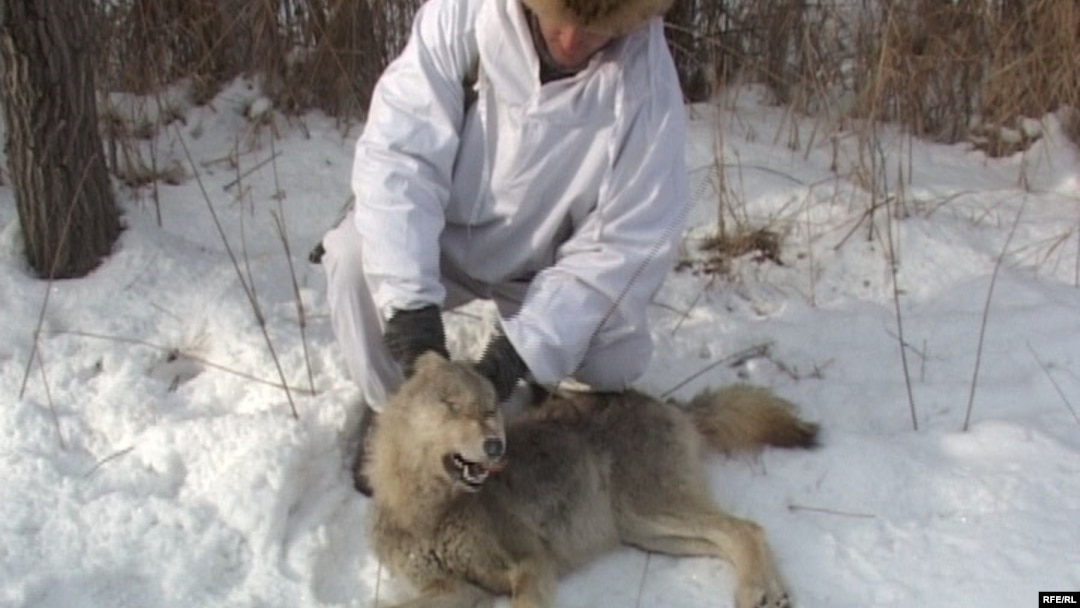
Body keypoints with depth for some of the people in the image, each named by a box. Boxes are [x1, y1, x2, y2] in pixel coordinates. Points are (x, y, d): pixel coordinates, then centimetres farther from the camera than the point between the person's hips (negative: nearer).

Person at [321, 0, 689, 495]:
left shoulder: (648, 84, -26)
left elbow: (625, 244, -25)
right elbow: (398, 152, -31)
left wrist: (525, 346, -35)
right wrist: (409, 299, -42)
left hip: (544, 263, 0)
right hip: (444, 236, 0)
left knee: (618, 361, -21)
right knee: (356, 255, -28)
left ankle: (548, 383, 17)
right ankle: (389, 408, -1)